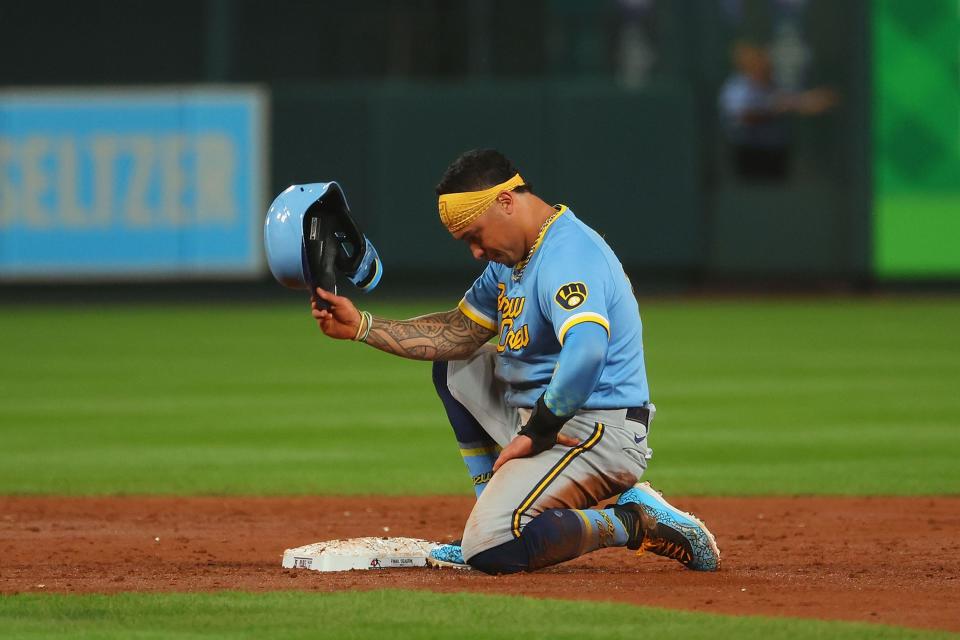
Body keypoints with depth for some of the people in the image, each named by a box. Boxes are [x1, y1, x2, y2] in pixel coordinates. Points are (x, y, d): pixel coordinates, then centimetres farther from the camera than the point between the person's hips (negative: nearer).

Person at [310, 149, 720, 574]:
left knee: (491, 550, -26)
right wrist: (361, 326, 9)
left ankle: (632, 524, -10)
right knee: (454, 365, 26)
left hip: (597, 435, -11)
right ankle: (494, 515, 19)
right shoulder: (513, 257, 12)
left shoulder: (566, 255, -22)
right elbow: (459, 332, 18)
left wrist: (534, 434, -29)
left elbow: (586, 352, -39)